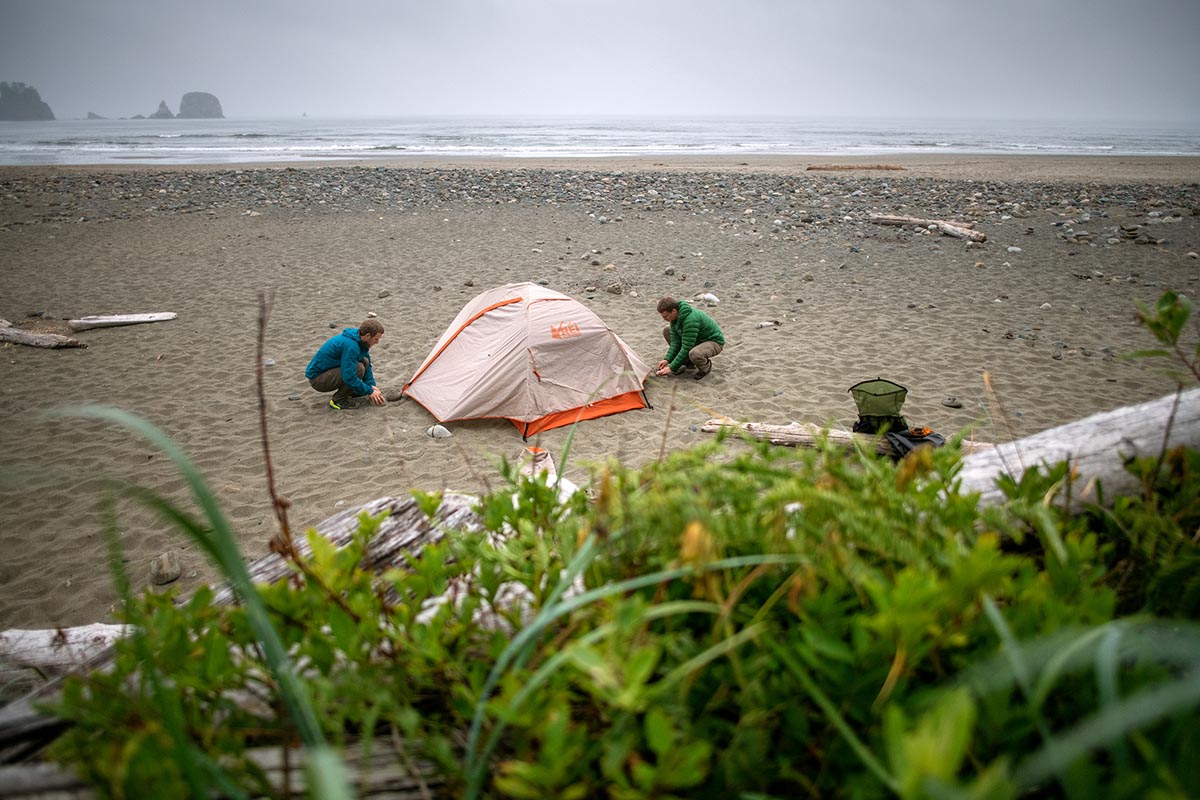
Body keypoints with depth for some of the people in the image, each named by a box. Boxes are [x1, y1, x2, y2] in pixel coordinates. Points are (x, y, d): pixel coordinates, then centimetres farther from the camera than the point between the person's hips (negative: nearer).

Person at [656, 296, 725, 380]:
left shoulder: (690, 319, -35)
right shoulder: (675, 316, -9)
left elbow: (686, 348, -33)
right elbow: (675, 341, -6)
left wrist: (672, 368, -28)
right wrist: (667, 359, -17)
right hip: (698, 339, 9)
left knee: (694, 354, -42)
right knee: (667, 330, 3)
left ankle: (706, 366, -5)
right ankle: (687, 362, 6)